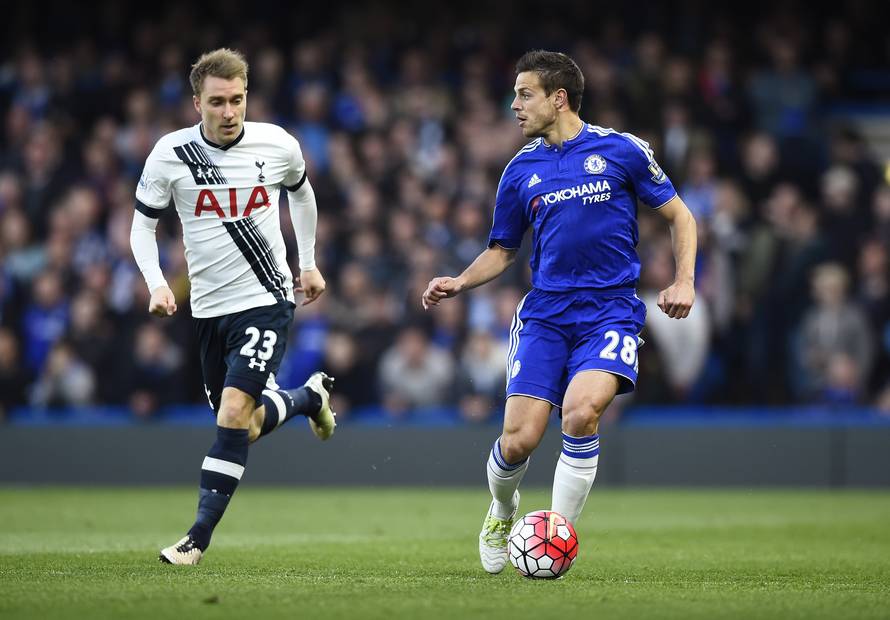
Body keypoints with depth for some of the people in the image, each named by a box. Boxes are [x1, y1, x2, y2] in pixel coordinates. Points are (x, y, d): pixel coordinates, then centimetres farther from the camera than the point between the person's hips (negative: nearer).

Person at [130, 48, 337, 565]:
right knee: (246, 425, 12)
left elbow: (301, 191, 16)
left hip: (267, 300, -2)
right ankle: (309, 397, 46)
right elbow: (142, 226, 1)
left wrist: (309, 262, 18)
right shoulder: (172, 154, -9)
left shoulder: (278, 145, -7)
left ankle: (198, 539, -10)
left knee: (234, 414, -17)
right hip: (210, 308, 3)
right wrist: (157, 284, -15)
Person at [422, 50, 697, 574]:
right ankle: (503, 512, 26)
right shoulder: (521, 170, 9)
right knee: (518, 441, -9)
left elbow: (679, 215, 7)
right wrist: (459, 283, 1)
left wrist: (684, 282, -6)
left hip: (611, 310, -3)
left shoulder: (621, 150, 0)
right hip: (543, 314, 3)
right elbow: (503, 251, 19)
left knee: (580, 410, -29)